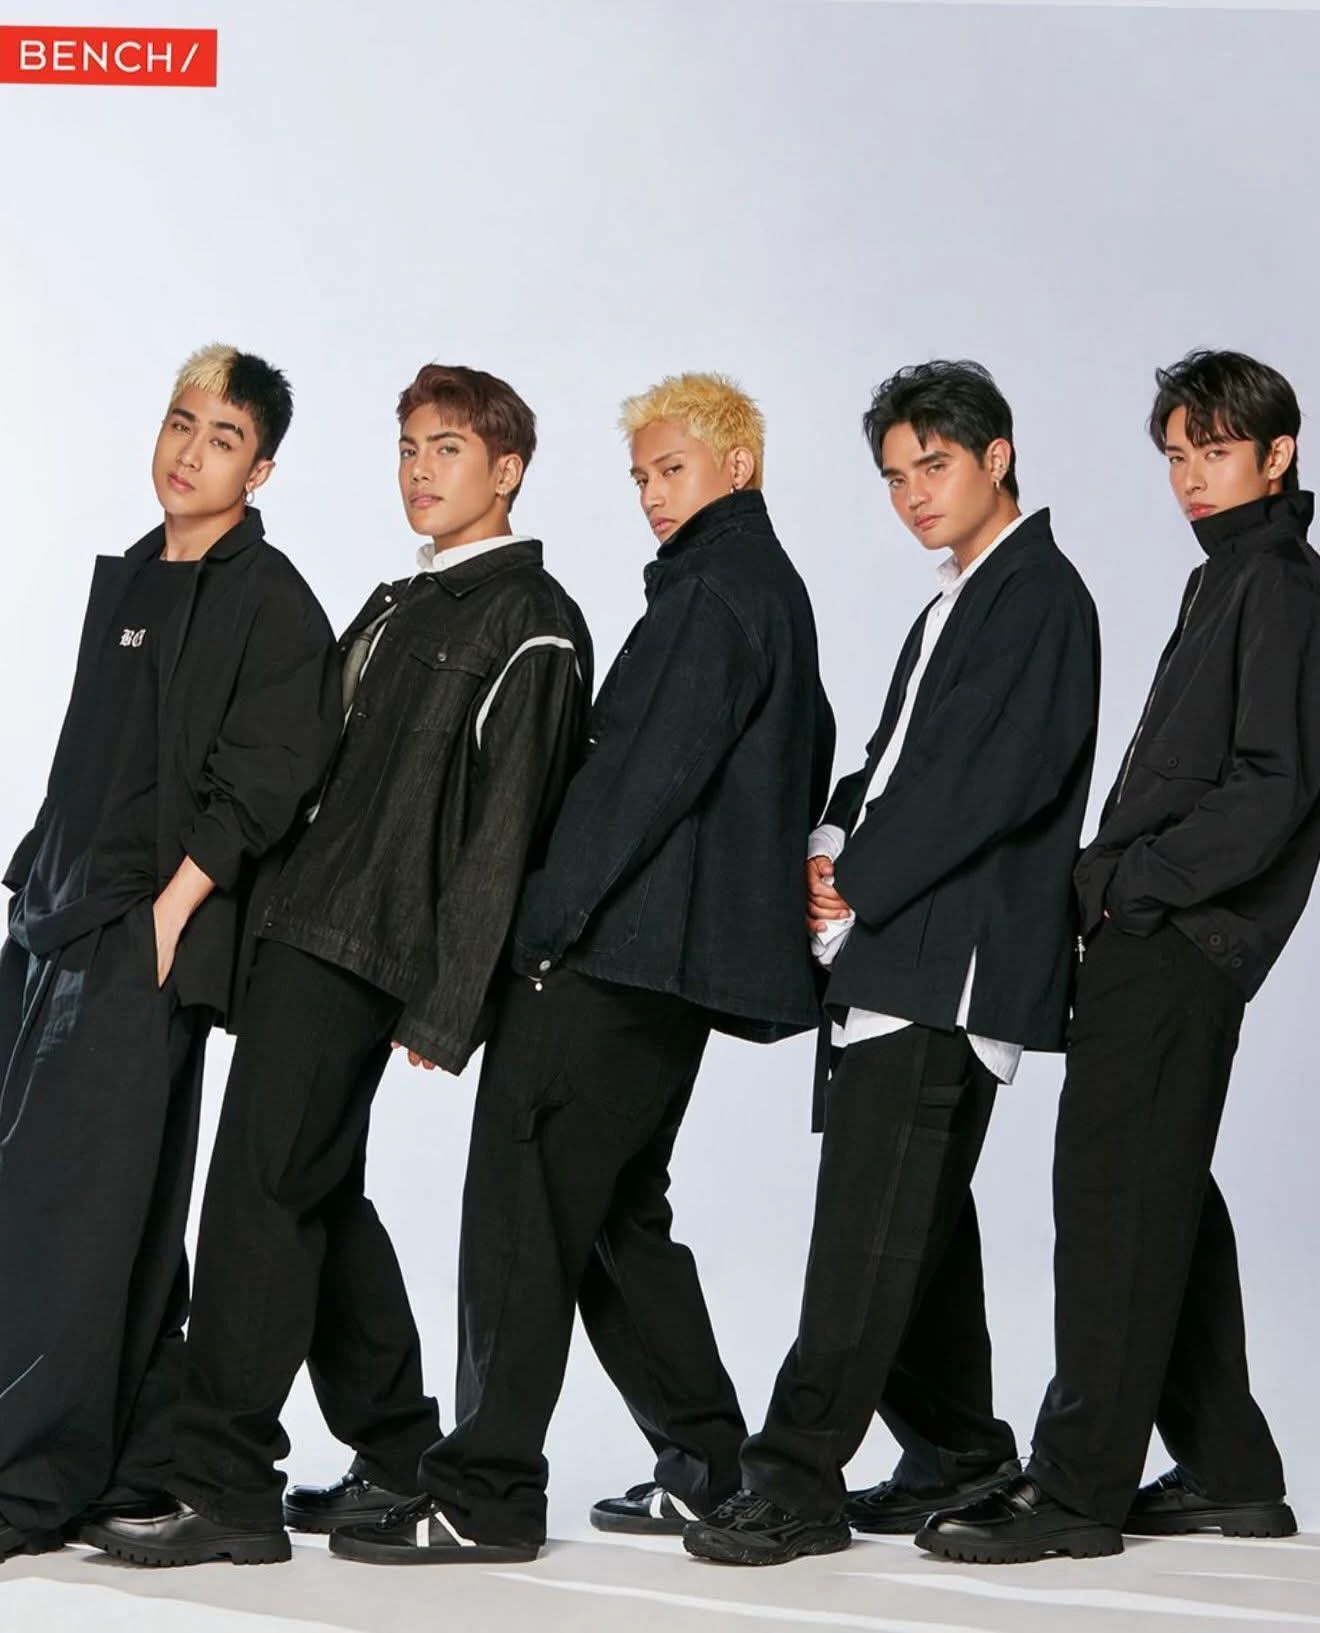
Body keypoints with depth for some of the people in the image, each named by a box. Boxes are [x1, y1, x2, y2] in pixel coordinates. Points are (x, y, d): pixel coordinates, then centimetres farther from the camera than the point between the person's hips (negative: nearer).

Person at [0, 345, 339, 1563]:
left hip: (149, 937, -8)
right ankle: (137, 1460, 17)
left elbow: (262, 783, -13)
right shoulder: (127, 582, 18)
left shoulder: (268, 599, -5)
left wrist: (170, 909, -18)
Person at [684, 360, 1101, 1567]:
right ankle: (960, 1453, 24)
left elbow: (997, 779, -17)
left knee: (871, 1220, -13)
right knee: (921, 1216, 14)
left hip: (952, 957, -10)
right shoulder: (959, 607, 23)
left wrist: (862, 884, -13)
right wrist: (836, 848, 3)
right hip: (900, 951, 10)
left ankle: (800, 1481, -15)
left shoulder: (1038, 595, -7)